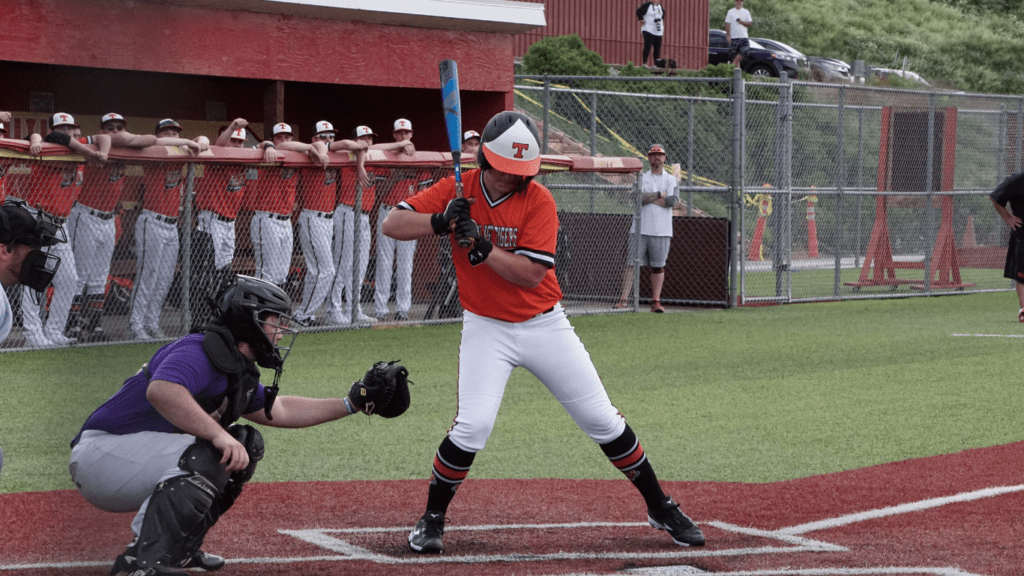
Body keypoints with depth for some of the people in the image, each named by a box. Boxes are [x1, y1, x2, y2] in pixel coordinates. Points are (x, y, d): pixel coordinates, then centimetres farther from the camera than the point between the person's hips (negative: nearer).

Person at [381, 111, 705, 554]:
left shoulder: (538, 200, -11)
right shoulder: (458, 191, -6)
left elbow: (532, 274, -19)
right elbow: (392, 225, -11)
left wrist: (481, 247, -30)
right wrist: (441, 222, -28)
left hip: (544, 325, 1)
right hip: (487, 329, 0)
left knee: (603, 420, 3)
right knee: (473, 426, -19)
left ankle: (660, 508, 18)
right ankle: (432, 519, 0)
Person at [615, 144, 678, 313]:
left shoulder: (671, 179, 7)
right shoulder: (641, 178, 9)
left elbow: (672, 200, -10)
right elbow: (639, 197, -10)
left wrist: (649, 198, -8)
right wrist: (659, 195, -8)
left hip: (661, 231, 0)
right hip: (640, 229, 0)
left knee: (658, 267, 4)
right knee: (632, 264, -5)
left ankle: (656, 301, 10)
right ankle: (623, 300, -7)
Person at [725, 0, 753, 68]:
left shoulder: (746, 12, 11)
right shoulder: (730, 12, 6)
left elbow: (750, 23, 6)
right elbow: (727, 24, 1)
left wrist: (741, 22, -10)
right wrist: (728, 35, -8)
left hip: (744, 37, 1)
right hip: (734, 37, -1)